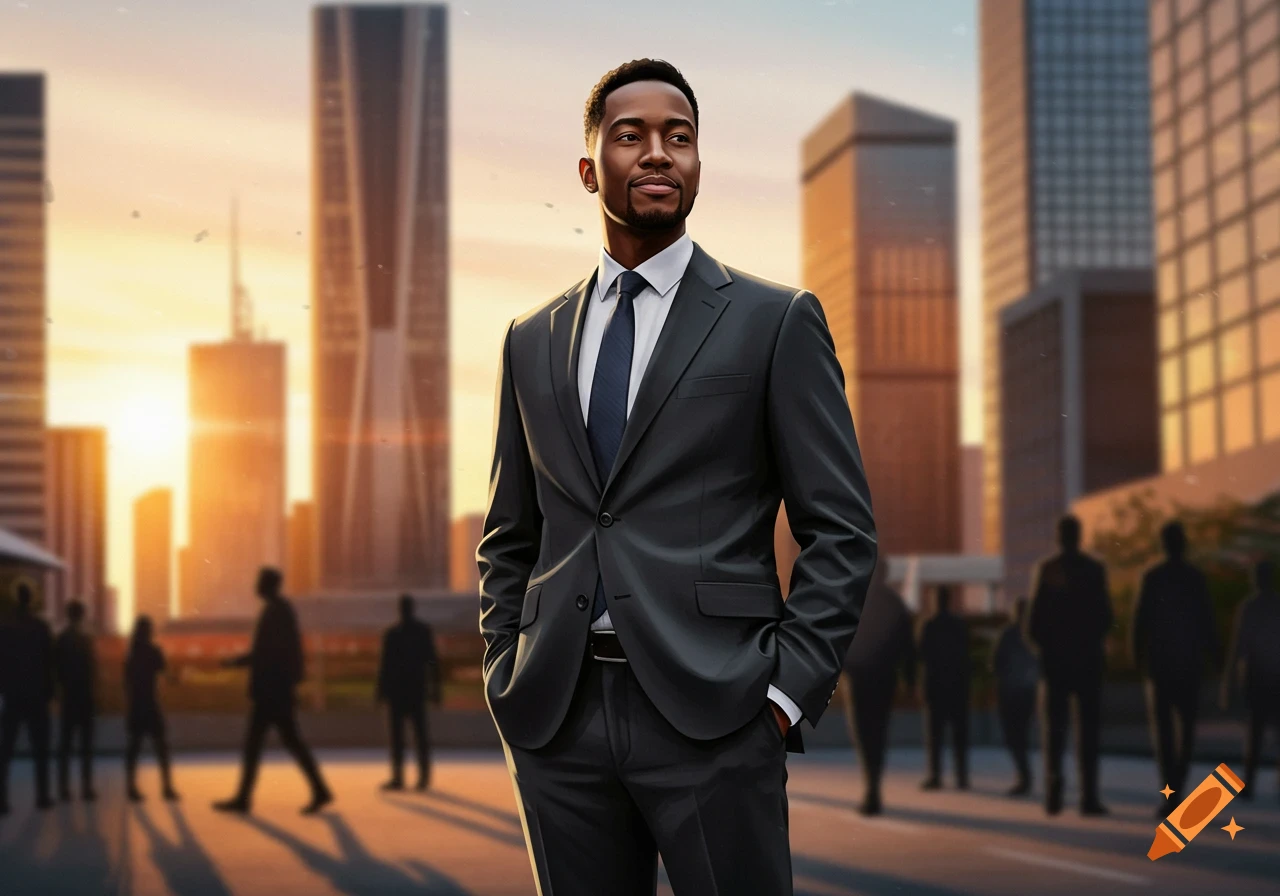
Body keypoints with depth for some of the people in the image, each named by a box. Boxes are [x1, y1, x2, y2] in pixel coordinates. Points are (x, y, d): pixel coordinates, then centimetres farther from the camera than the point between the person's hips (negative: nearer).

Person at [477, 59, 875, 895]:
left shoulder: (776, 321, 3)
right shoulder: (532, 341, 15)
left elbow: (841, 528, 0)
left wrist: (788, 690, -9)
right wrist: (506, 679, 7)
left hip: (711, 712, -3)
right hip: (555, 722, 4)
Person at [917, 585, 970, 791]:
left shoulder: (929, 625, -7)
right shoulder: (960, 624, 2)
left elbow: (922, 655, -8)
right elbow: (965, 655, 4)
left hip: (936, 684, -3)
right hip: (958, 684, 3)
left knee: (934, 731, 1)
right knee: (959, 732, 6)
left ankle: (935, 776, -6)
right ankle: (962, 777, 2)